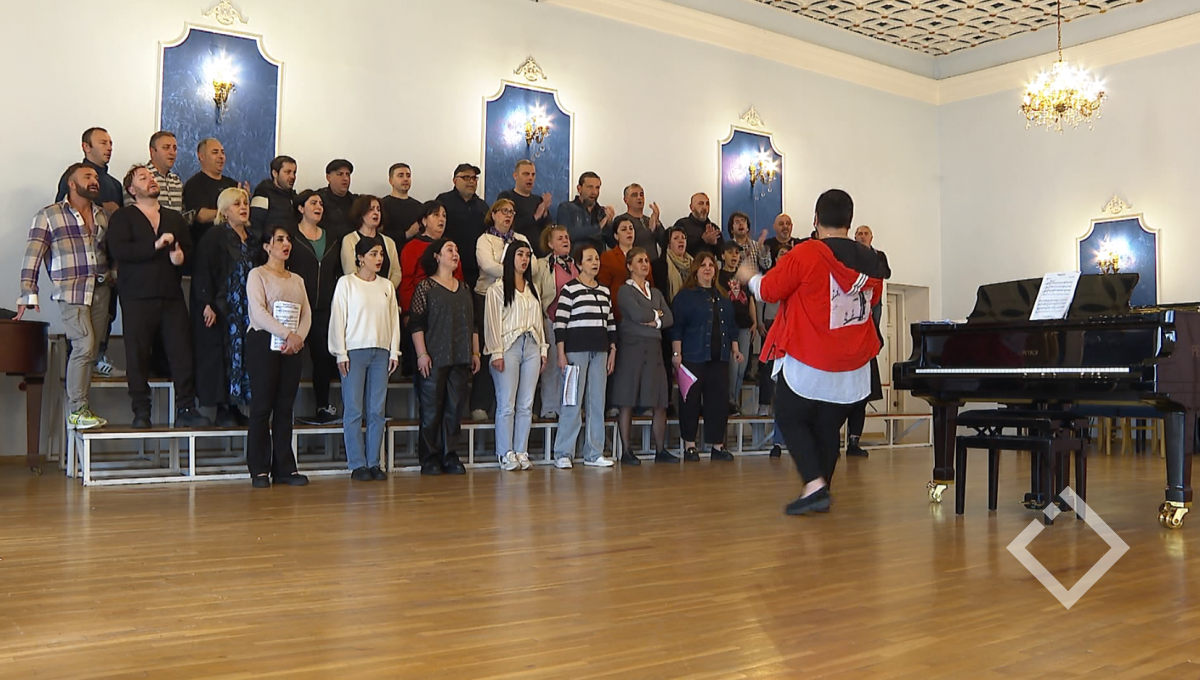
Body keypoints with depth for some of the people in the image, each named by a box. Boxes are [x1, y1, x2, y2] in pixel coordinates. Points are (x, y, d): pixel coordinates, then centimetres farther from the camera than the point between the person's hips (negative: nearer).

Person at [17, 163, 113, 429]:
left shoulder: (104, 216, 16)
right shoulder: (48, 216, 0)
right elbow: (33, 256, -3)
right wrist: (29, 294, -9)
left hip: (101, 290, 5)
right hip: (71, 291, -5)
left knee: (91, 349, 3)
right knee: (84, 346, -16)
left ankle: (77, 408, 12)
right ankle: (77, 411, -9)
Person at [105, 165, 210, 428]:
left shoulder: (175, 218, 21)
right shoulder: (122, 218, 6)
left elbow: (190, 248, 16)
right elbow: (118, 250, -9)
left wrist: (181, 256, -7)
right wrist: (155, 246, -16)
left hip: (172, 295, 3)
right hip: (138, 296, -3)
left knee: (183, 353, -3)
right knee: (138, 355, -2)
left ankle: (186, 409, 2)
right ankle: (141, 412, 7)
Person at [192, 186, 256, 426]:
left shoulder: (251, 238, 14)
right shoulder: (214, 237, -5)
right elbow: (202, 272, -11)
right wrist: (207, 304, -19)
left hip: (246, 308, 6)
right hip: (222, 308, -6)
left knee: (243, 354, 5)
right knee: (223, 355, -4)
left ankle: (235, 407, 12)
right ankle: (223, 409, 3)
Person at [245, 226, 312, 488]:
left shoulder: (297, 280, 19)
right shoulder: (257, 275, 2)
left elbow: (306, 314, 10)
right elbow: (259, 311, -11)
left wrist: (298, 337, -8)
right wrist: (287, 333, -17)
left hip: (292, 348, 5)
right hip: (264, 344, -5)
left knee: (285, 407, 5)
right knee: (262, 407, -5)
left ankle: (284, 468, 8)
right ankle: (260, 470, 0)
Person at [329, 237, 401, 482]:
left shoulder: (387, 286, 13)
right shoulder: (346, 283, 1)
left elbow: (394, 320, 14)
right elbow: (337, 318, -1)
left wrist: (394, 352, 7)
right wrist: (340, 353, -6)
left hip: (381, 352, 4)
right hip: (354, 351, -4)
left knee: (377, 411, 3)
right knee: (354, 410, -3)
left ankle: (374, 463, 9)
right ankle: (357, 464, 3)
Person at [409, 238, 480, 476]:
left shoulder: (464, 288, 16)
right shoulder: (425, 287, -2)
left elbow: (473, 323, 20)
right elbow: (416, 323, -7)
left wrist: (475, 352, 14)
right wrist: (422, 354, -13)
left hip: (460, 359, 5)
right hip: (434, 359, -5)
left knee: (455, 408, 5)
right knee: (431, 409, -2)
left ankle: (450, 456, 13)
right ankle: (430, 459, 6)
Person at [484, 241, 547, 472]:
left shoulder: (532, 288, 19)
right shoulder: (497, 288, 0)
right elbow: (492, 321, -5)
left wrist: (543, 349, 13)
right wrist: (496, 353, -11)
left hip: (531, 347, 5)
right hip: (508, 347, -5)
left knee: (526, 404, 4)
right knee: (507, 404, -6)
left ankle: (521, 452, 9)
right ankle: (506, 454, 0)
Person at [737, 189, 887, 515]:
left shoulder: (805, 254, -15)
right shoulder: (871, 261, 0)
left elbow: (768, 290, -7)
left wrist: (749, 277, 13)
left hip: (807, 363, -5)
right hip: (852, 366, 5)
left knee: (791, 420, 11)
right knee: (829, 428, 15)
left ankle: (815, 484, -5)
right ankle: (820, 495, 21)